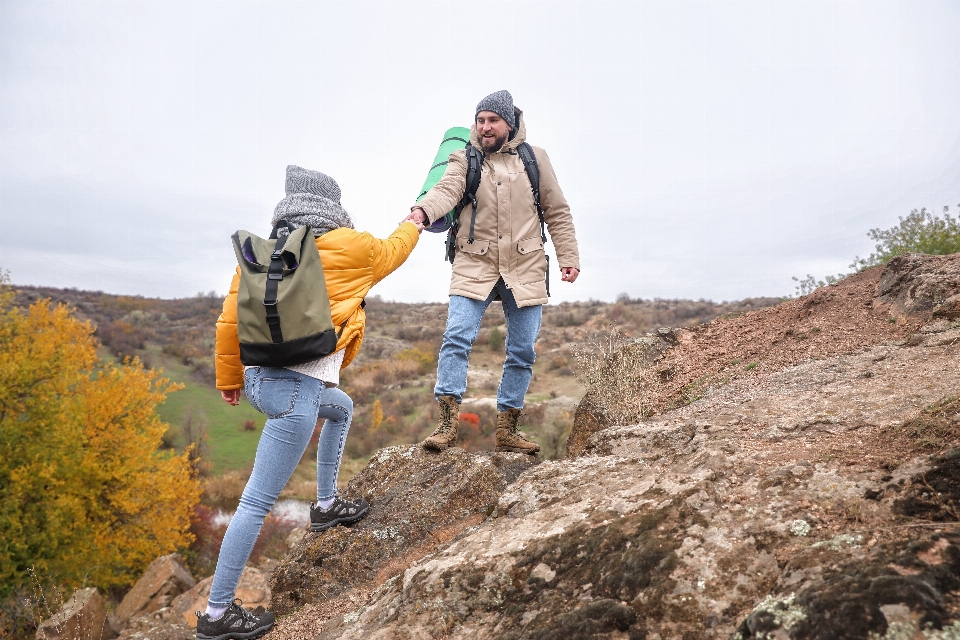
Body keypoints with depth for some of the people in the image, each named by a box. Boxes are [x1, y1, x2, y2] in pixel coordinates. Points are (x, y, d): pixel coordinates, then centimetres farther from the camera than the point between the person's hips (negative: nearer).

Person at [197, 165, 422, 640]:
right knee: (258, 502, -1)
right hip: (295, 389, -8)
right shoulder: (350, 247, -2)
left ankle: (326, 505, 41)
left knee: (342, 409, 33)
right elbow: (390, 253, 20)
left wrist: (228, 378, 19)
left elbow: (231, 319, 7)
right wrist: (413, 225, 40)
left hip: (260, 377, 8)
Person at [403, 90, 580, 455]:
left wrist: (568, 256, 6)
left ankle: (507, 430, 14)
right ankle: (447, 424, -8)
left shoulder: (535, 159, 10)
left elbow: (557, 212, 13)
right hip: (475, 266, -1)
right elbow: (446, 191, -15)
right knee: (456, 337, -15)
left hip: (525, 269, 2)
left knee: (522, 350, 3)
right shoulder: (463, 160, 6)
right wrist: (421, 212, -36)